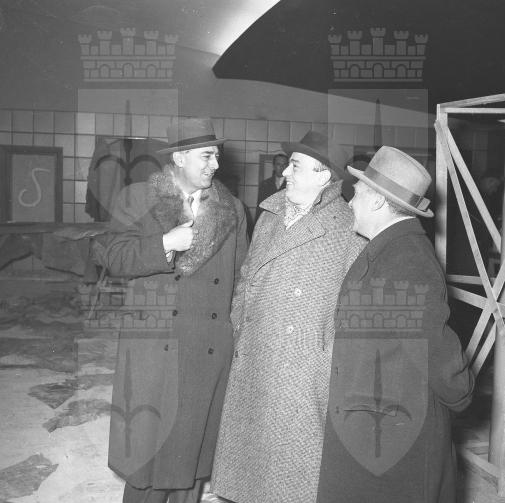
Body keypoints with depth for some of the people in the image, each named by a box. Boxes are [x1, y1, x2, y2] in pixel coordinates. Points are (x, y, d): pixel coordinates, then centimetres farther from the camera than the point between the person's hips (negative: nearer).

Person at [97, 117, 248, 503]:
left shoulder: (232, 209, 8)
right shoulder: (137, 199, 2)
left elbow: (241, 278, 9)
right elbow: (114, 259, -6)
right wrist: (165, 244, -19)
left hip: (211, 353, 2)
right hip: (153, 350, -2)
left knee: (193, 447, 13)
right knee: (149, 446, 5)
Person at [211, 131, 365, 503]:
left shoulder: (350, 228, -10)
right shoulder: (270, 216, 10)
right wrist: (240, 328, 11)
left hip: (309, 373, -5)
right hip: (255, 365, 6)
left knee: (299, 459, 6)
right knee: (252, 455, 16)